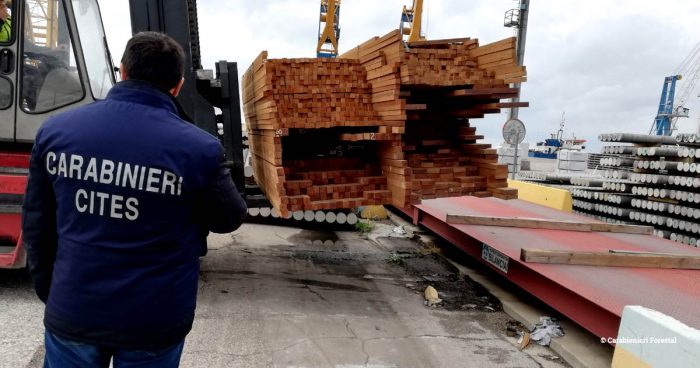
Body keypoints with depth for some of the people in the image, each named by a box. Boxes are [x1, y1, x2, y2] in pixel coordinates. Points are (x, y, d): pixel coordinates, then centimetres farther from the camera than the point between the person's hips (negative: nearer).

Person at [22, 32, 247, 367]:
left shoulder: (55, 131, -7)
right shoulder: (197, 149, -21)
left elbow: (36, 225, 4)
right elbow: (229, 220, -3)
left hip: (70, 314, 3)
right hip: (153, 322, -2)